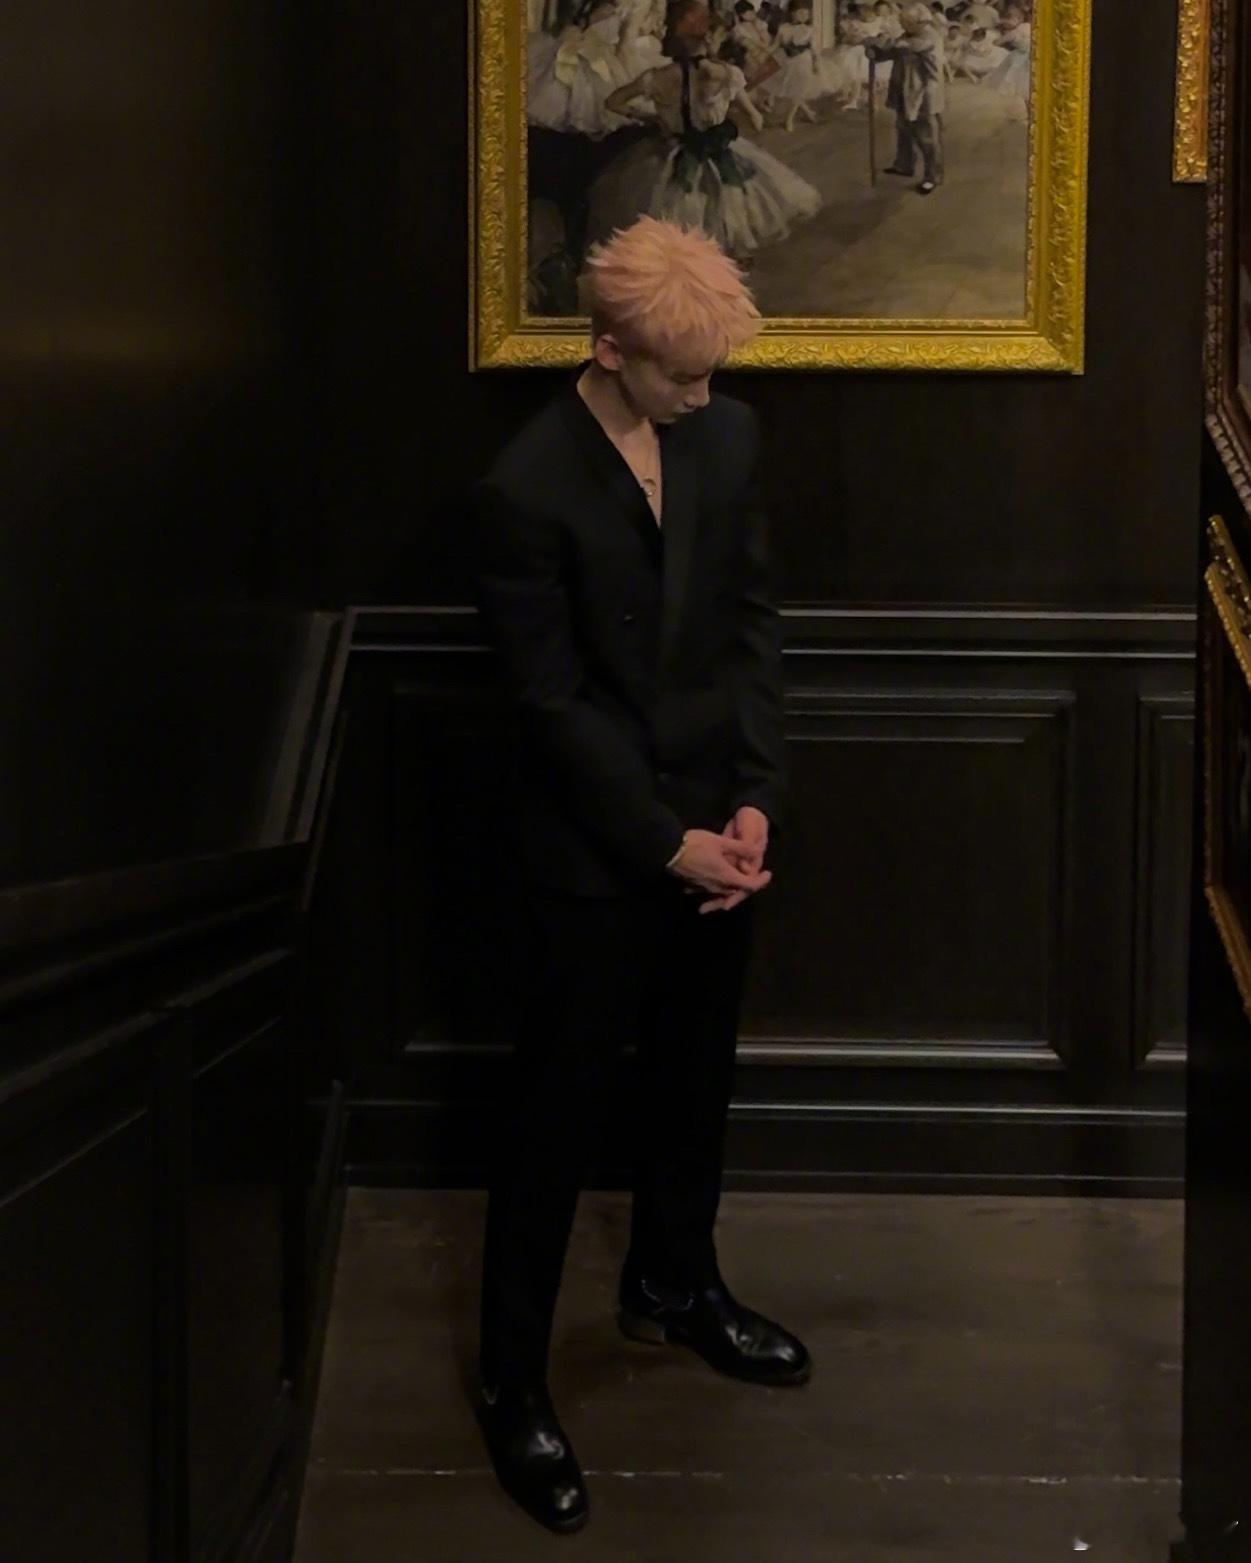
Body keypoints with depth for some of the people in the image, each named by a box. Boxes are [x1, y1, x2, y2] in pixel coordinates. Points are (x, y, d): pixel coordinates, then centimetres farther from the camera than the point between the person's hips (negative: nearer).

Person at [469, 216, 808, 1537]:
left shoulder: (725, 437, -1)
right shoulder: (527, 491, -20)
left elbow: (752, 623, 3)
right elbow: (557, 703, -18)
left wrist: (754, 802, -6)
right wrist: (667, 844, -16)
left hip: (716, 830, 6)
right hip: (594, 856, -6)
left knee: (693, 1077, 22)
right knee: (558, 1113, 5)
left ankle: (674, 1285, 44)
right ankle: (512, 1378, 19)